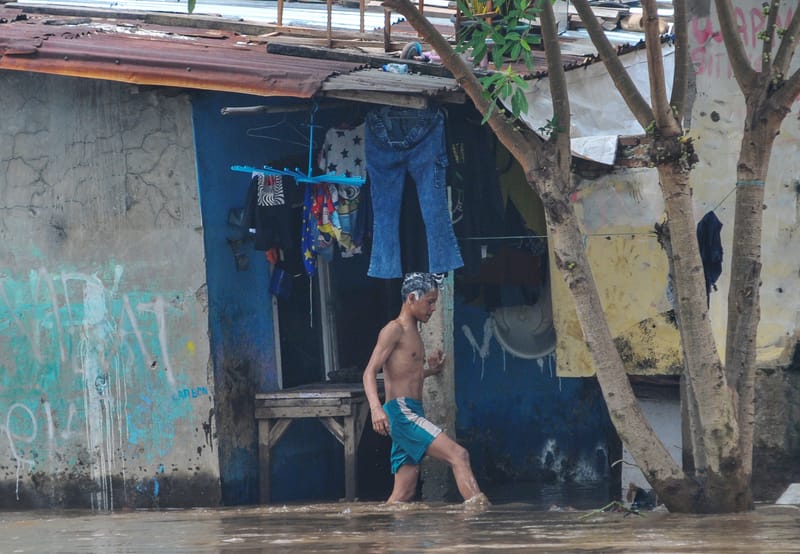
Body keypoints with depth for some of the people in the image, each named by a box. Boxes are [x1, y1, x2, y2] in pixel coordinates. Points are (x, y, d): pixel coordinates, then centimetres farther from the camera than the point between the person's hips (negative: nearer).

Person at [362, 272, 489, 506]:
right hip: (400, 411, -10)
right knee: (458, 454, -21)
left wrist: (430, 369, 14)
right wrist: (376, 408, -29)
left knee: (404, 494, 5)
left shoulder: (413, 333, 22)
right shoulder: (394, 330, -5)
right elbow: (370, 372, -14)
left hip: (413, 414, 10)